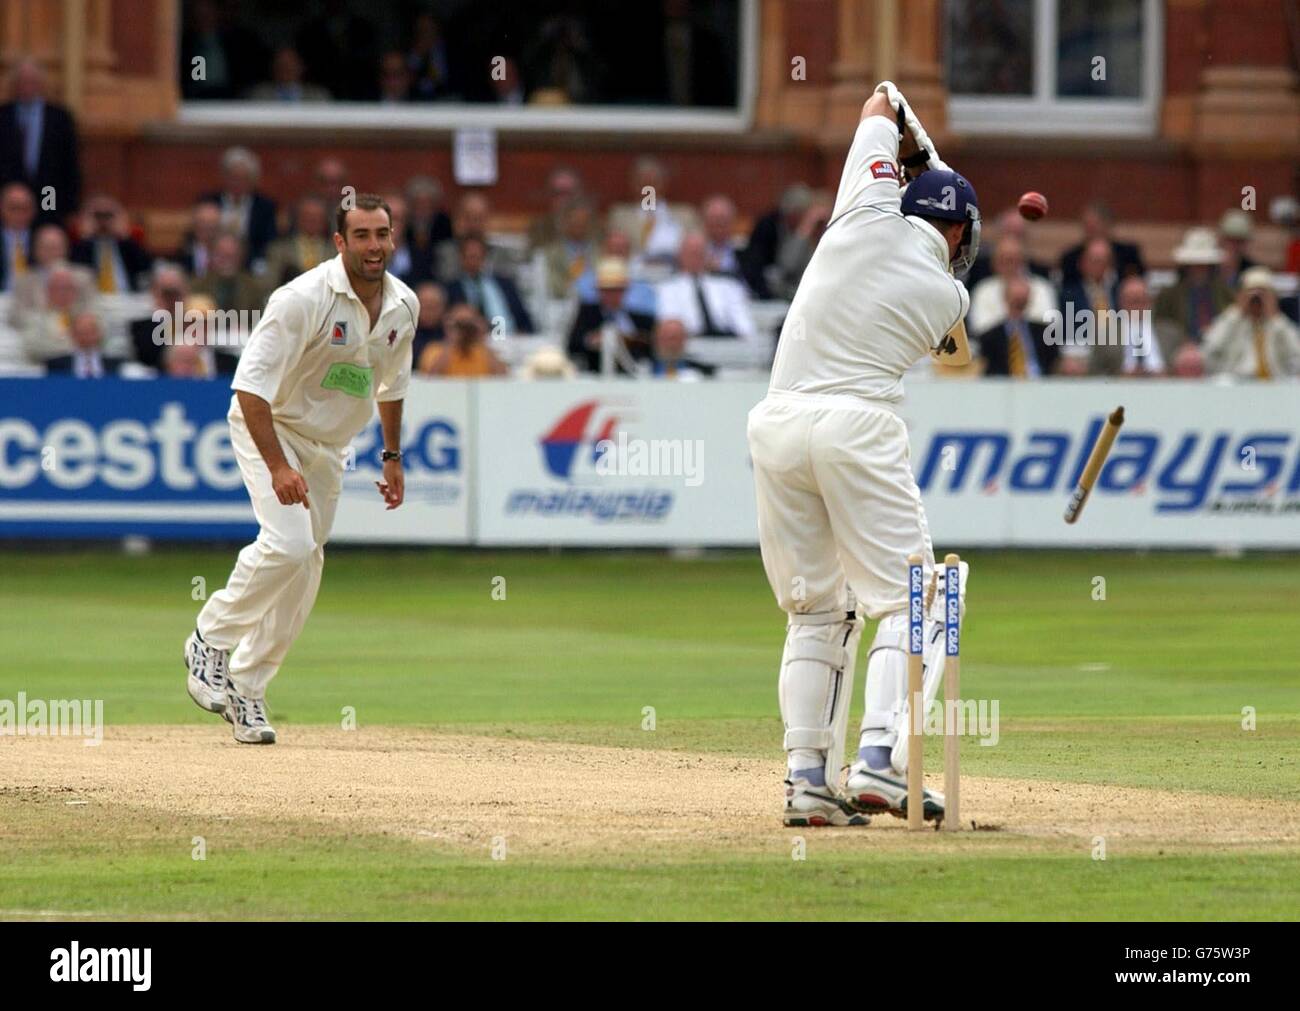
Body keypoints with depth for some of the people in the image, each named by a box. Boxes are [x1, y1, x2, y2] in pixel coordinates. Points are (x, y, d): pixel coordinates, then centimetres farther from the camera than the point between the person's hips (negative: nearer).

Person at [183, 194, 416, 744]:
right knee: (290, 543, -26)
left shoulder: (403, 305, -3)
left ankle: (246, 688, 17)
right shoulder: (304, 300, -26)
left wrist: (393, 457, 16)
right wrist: (278, 467, -33)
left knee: (305, 568, 5)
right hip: (269, 429, -7)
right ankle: (210, 641, -5)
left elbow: (391, 383, 17)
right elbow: (251, 386, -27)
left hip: (329, 447, 7)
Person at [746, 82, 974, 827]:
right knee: (907, 602, 1)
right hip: (858, 424, -4)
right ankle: (880, 761, -18)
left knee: (817, 611, 12)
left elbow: (880, 109, 26)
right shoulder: (947, 297, 6)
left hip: (777, 424, 4)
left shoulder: (871, 216, 8)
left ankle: (808, 779, 4)